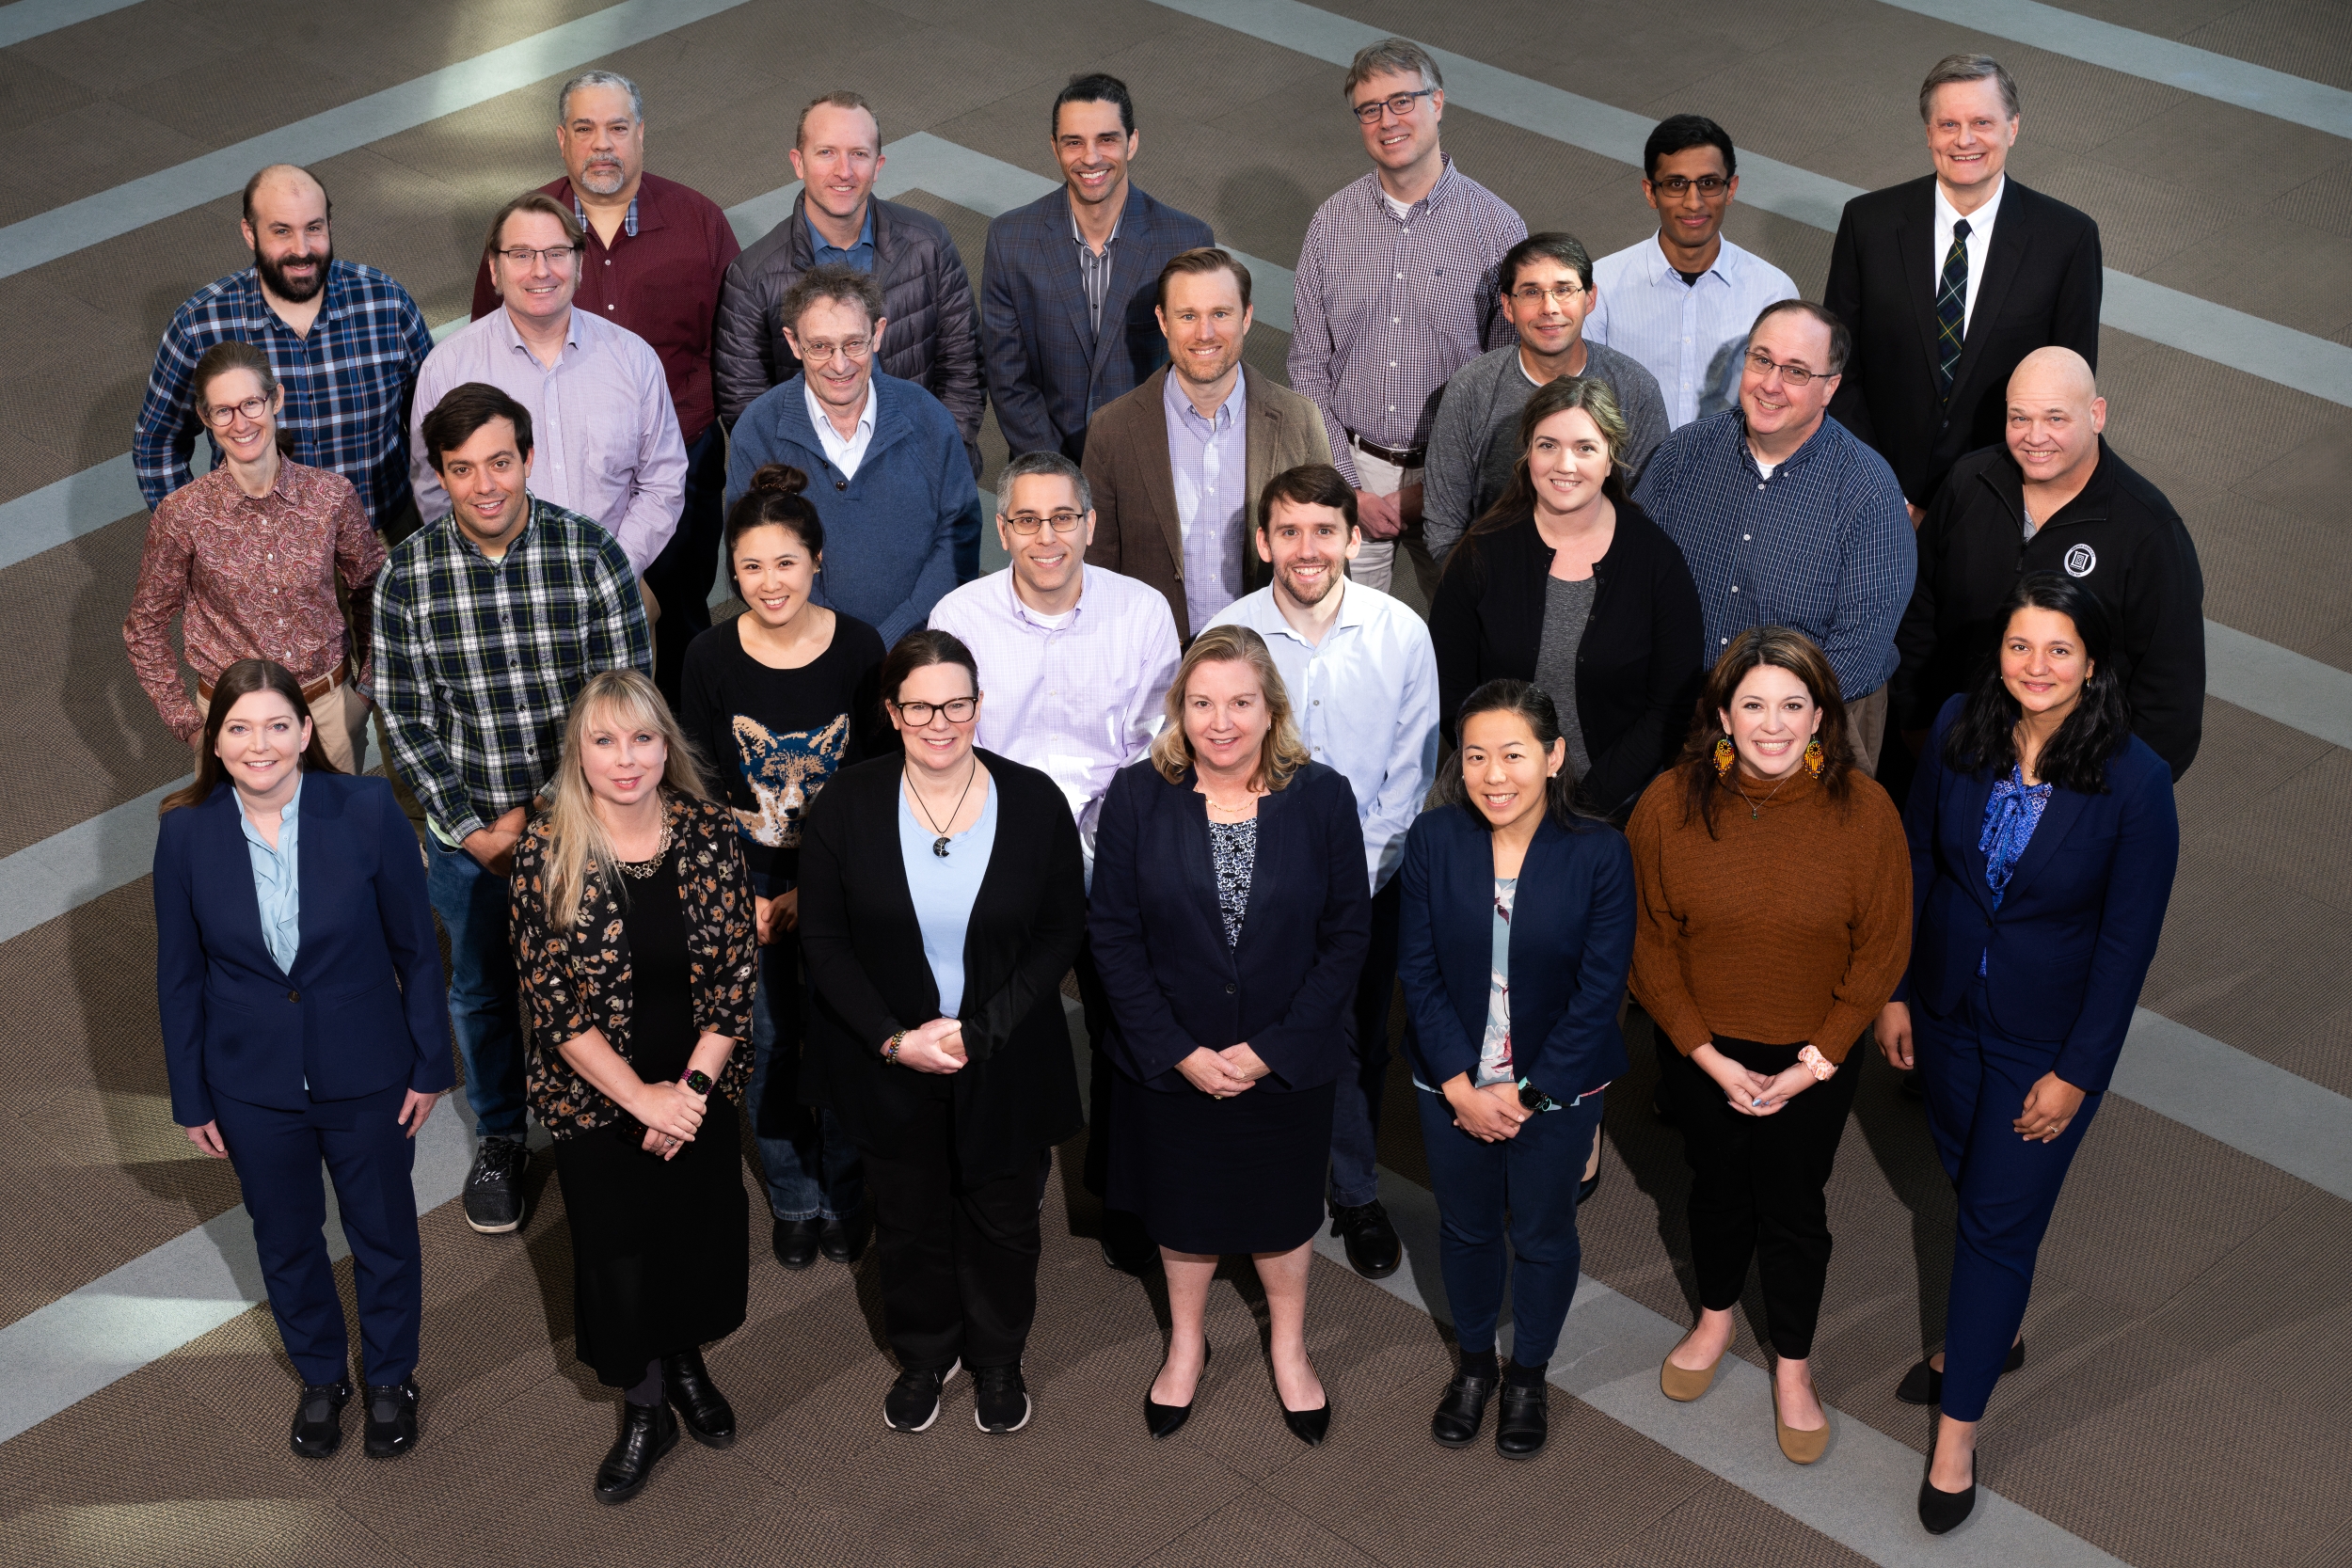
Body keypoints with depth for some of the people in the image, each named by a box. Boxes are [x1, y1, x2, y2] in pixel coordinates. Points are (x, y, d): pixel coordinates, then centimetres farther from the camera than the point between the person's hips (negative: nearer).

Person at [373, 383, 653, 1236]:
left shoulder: (591, 553, -16)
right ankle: (500, 1139, 42)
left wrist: (540, 816, -15)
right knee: (482, 990, 19)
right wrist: (474, 828, -11)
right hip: (467, 831, 1)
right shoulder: (408, 574, -12)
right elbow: (405, 718, -6)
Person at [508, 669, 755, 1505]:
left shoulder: (708, 831, -10)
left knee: (699, 1233, 18)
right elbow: (555, 1000, -16)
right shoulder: (547, 853, -16)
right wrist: (643, 1098, -21)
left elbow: (737, 970, -7)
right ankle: (646, 1410, 35)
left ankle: (687, 1363, 47)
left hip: (699, 1089, 2)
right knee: (616, 1252, 11)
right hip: (595, 1099, -2)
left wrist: (692, 1086, -15)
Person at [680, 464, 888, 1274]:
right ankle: (792, 1200, 31)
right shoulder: (711, 657, -9)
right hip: (748, 882, 0)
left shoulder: (858, 648, -10)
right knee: (769, 1042, 9)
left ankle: (844, 1199, 29)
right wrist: (741, 898, -6)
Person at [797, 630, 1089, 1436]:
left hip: (1006, 1061, 0)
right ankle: (924, 1355, 44)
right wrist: (894, 1039, -16)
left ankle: (997, 1359, 42)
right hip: (890, 1061, 0)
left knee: (1003, 1217, 17)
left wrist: (977, 1032, -16)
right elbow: (824, 938, -6)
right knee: (909, 1218, 19)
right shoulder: (847, 804, -11)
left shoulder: (1035, 801, -13)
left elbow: (1061, 934, -7)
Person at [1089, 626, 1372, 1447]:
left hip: (1286, 1063, 0)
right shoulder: (1137, 796, -11)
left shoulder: (1322, 797, -11)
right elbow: (1112, 935, -8)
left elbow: (1348, 935, -8)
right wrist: (1178, 1051, -14)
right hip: (1172, 1062, 0)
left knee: (1282, 1208, 18)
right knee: (1183, 1207, 19)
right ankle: (1186, 1342, 44)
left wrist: (1273, 1048, -14)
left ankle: (1288, 1345, 43)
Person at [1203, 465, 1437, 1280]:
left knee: (1357, 1043, 13)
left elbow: (1411, 769, -3)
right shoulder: (1227, 634, -10)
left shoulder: (1402, 633, -10)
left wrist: (1357, 871, -9)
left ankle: (1357, 1195, 33)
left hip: (1369, 877, 1)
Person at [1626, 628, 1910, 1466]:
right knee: (1718, 1190, 22)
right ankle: (1715, 1318, 51)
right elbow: (1647, 943, -9)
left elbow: (1881, 950, -10)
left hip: (1814, 1059, -1)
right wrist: (1709, 1057, -12)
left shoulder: (1863, 810, -18)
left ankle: (1793, 1367, 38)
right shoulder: (1670, 804, -17)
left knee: (1794, 1211, 14)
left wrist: (1813, 1064, -13)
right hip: (1703, 1055, 1)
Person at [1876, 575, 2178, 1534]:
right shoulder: (1958, 733, -11)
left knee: (1998, 1218, 3)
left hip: (2048, 1037, -4)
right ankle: (1996, 1331, 50)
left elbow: (2129, 941, -16)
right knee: (1967, 1177, 23)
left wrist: (2076, 1073, -14)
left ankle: (1958, 1433, 17)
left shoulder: (2135, 781, -22)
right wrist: (1894, 991, 4)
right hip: (1949, 1011, 4)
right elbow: (1916, 864, 1)